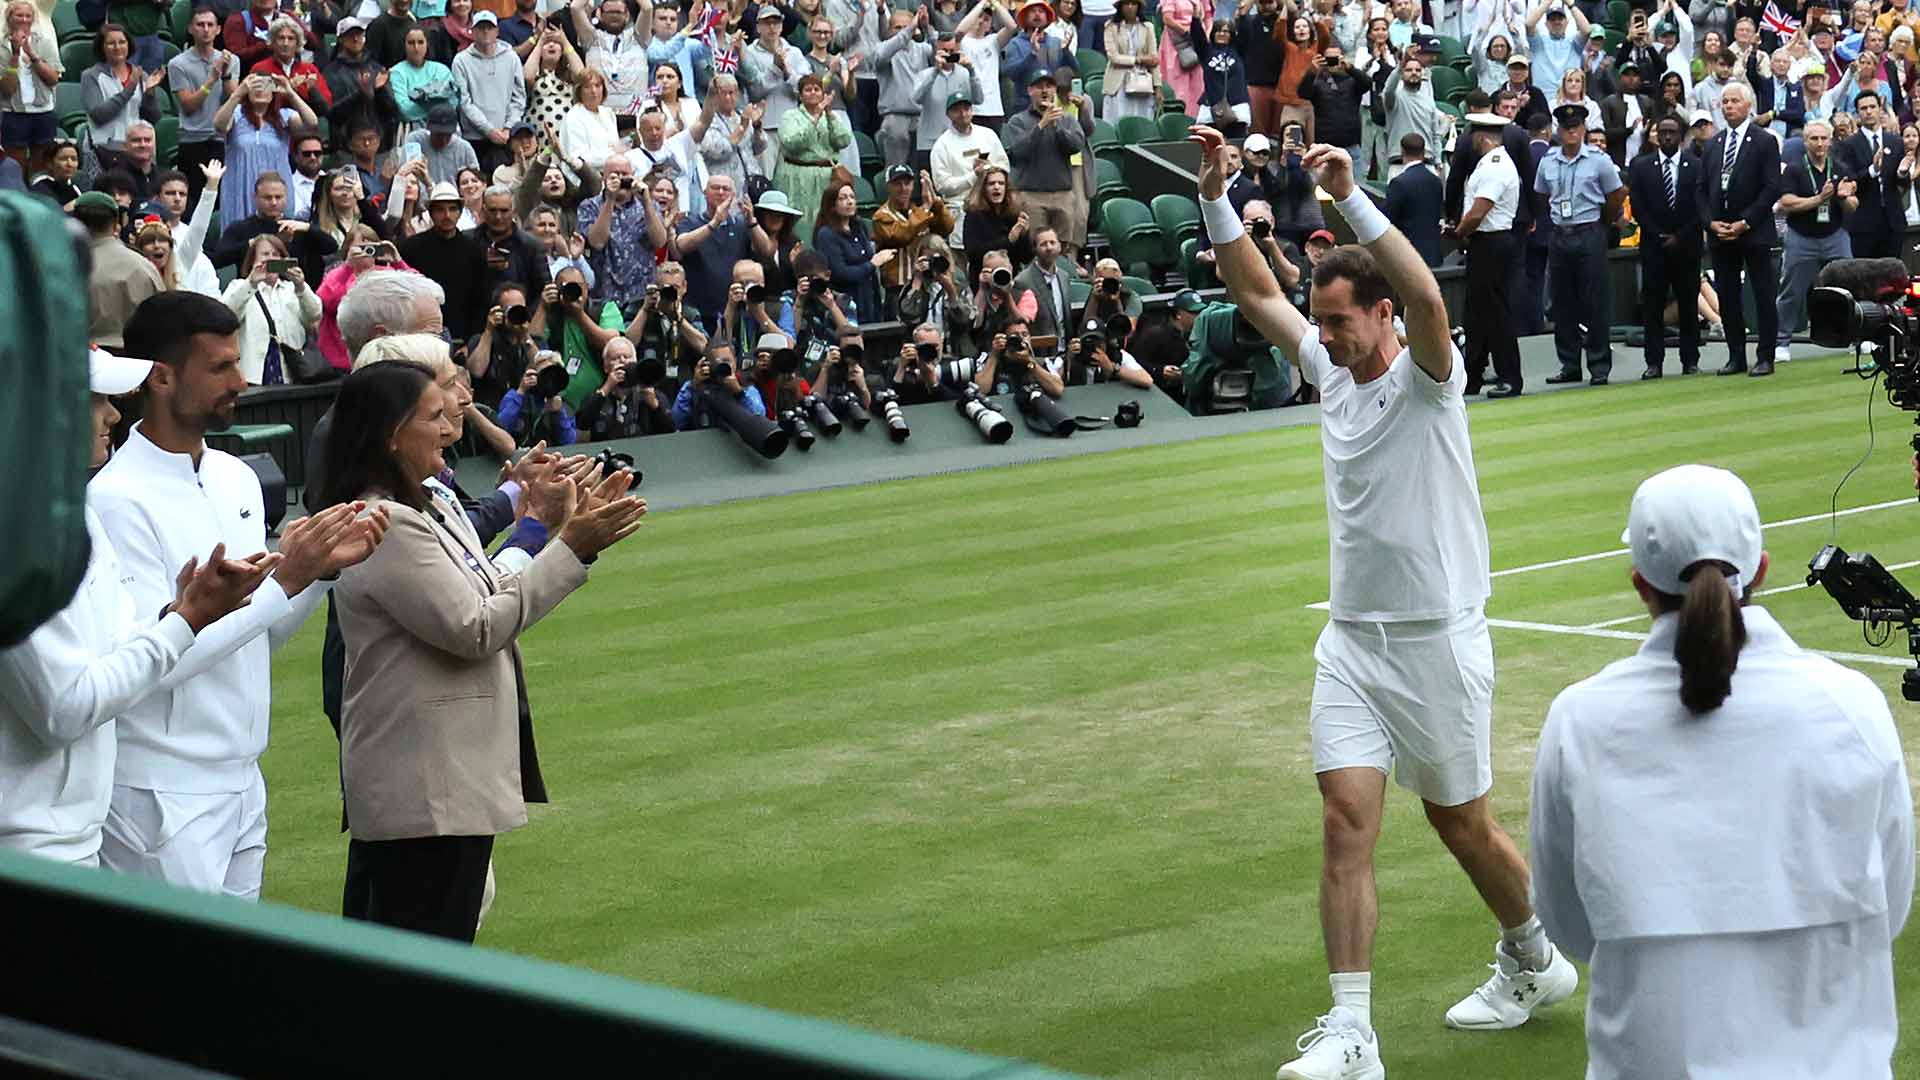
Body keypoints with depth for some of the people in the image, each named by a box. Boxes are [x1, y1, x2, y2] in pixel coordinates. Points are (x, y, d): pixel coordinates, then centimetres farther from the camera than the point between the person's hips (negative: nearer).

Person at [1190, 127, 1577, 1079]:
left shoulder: (1426, 377, -12)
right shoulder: (1331, 371, 6)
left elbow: (1428, 298, -33)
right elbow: (1255, 292, 10)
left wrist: (1350, 197, -37)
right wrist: (1214, 195, -2)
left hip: (1436, 641, -5)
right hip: (1352, 638, 5)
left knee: (1461, 825, 10)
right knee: (1348, 821, -7)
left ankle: (1534, 961, 36)